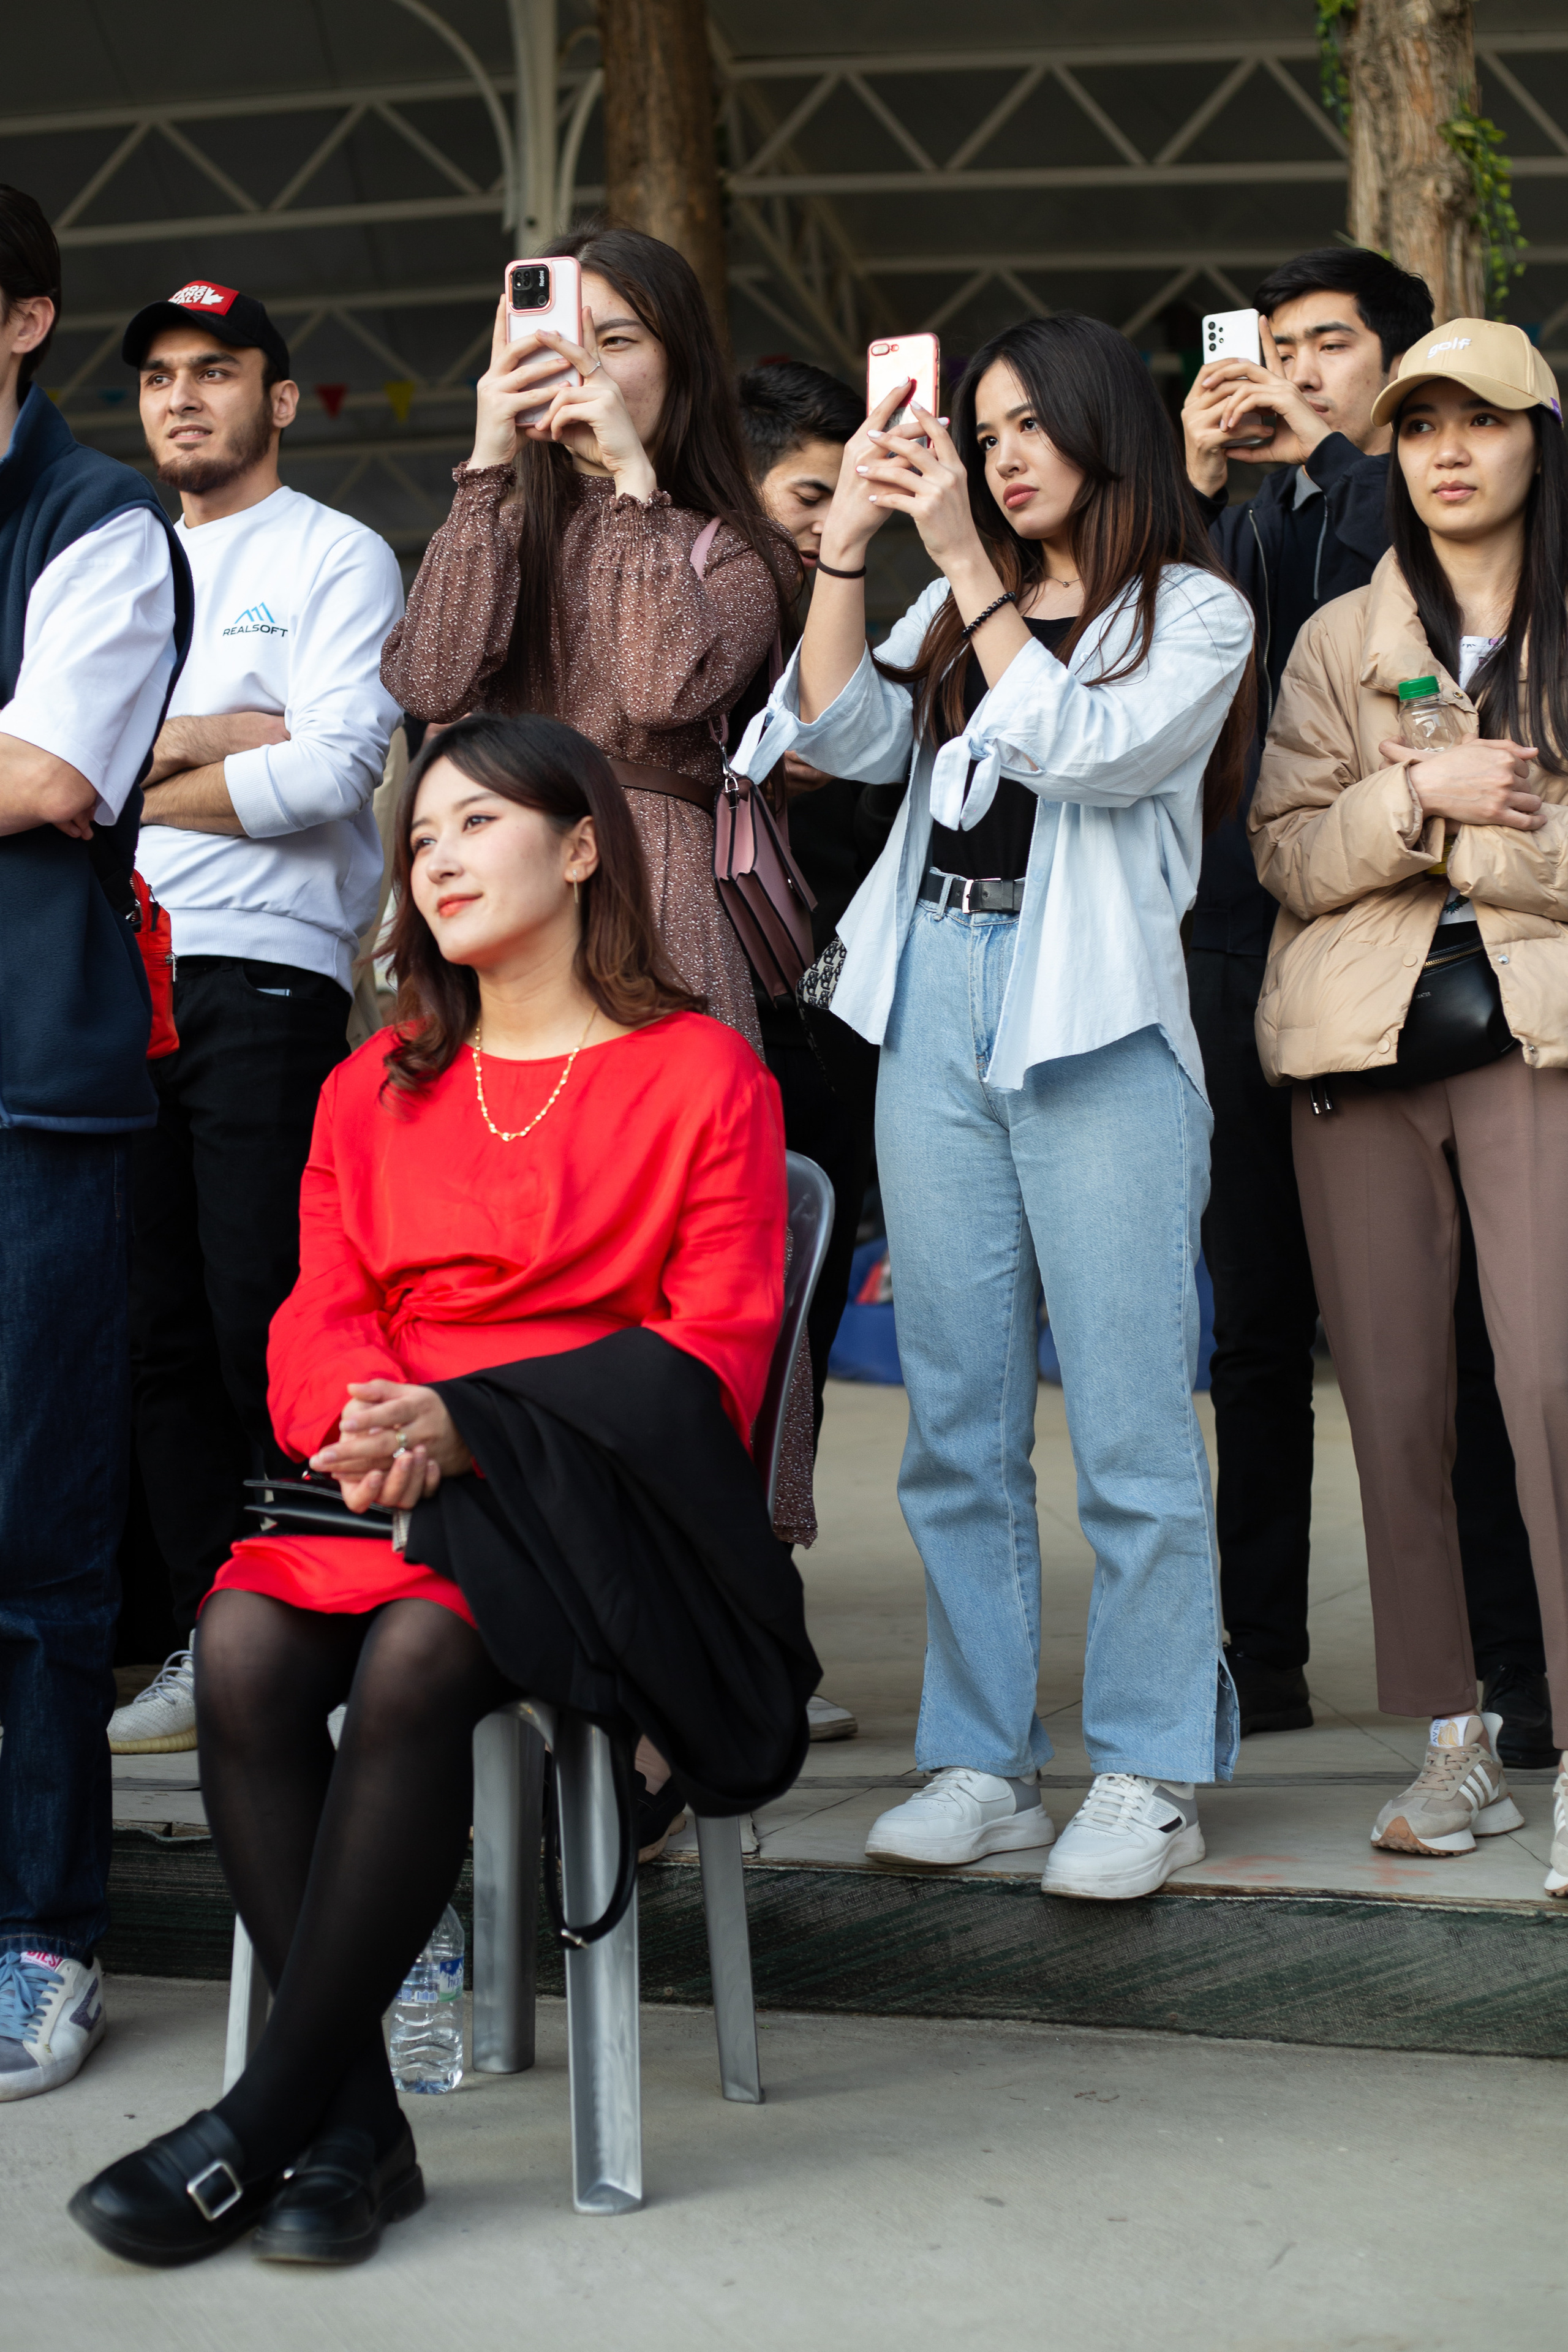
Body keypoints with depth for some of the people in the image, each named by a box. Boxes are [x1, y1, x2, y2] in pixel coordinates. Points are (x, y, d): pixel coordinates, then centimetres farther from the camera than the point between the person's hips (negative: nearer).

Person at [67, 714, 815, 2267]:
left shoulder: (701, 1076, 5)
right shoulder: (375, 1091, 22)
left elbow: (713, 1354, -4)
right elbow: (318, 1321, 15)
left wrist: (458, 1426, -17)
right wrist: (365, 1423, -12)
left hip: (592, 1497, -4)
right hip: (377, 1489, 4)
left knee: (415, 1656, -34)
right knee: (244, 1645, -28)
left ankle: (261, 2122, -24)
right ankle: (357, 2127, -23)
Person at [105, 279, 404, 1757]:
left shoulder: (335, 556, 5)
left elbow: (329, 772, -10)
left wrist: (131, 787, -4)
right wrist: (205, 738, -5)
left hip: (265, 975, -6)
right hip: (121, 978, 6)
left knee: (267, 1333, -10)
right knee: (159, 1333, 4)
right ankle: (209, 1645, 10)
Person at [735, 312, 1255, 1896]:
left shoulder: (1193, 613, 4)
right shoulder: (955, 606, 18)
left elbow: (1081, 752, -12)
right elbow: (840, 735, 5)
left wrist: (967, 561, -11)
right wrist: (846, 542, -3)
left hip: (1096, 1023, -5)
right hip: (932, 1008, 5)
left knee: (1127, 1422, -5)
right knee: (956, 1421, 7)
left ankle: (1149, 1773, 3)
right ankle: (983, 1761, 14)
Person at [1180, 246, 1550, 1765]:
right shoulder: (1254, 520, 18)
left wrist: (1327, 452, -8)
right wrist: (1191, 485, -7)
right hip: (1252, 943, 4)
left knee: (1451, 1322, -4)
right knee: (1258, 1321, 7)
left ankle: (1516, 1662, 2)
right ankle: (1261, 1654, 16)